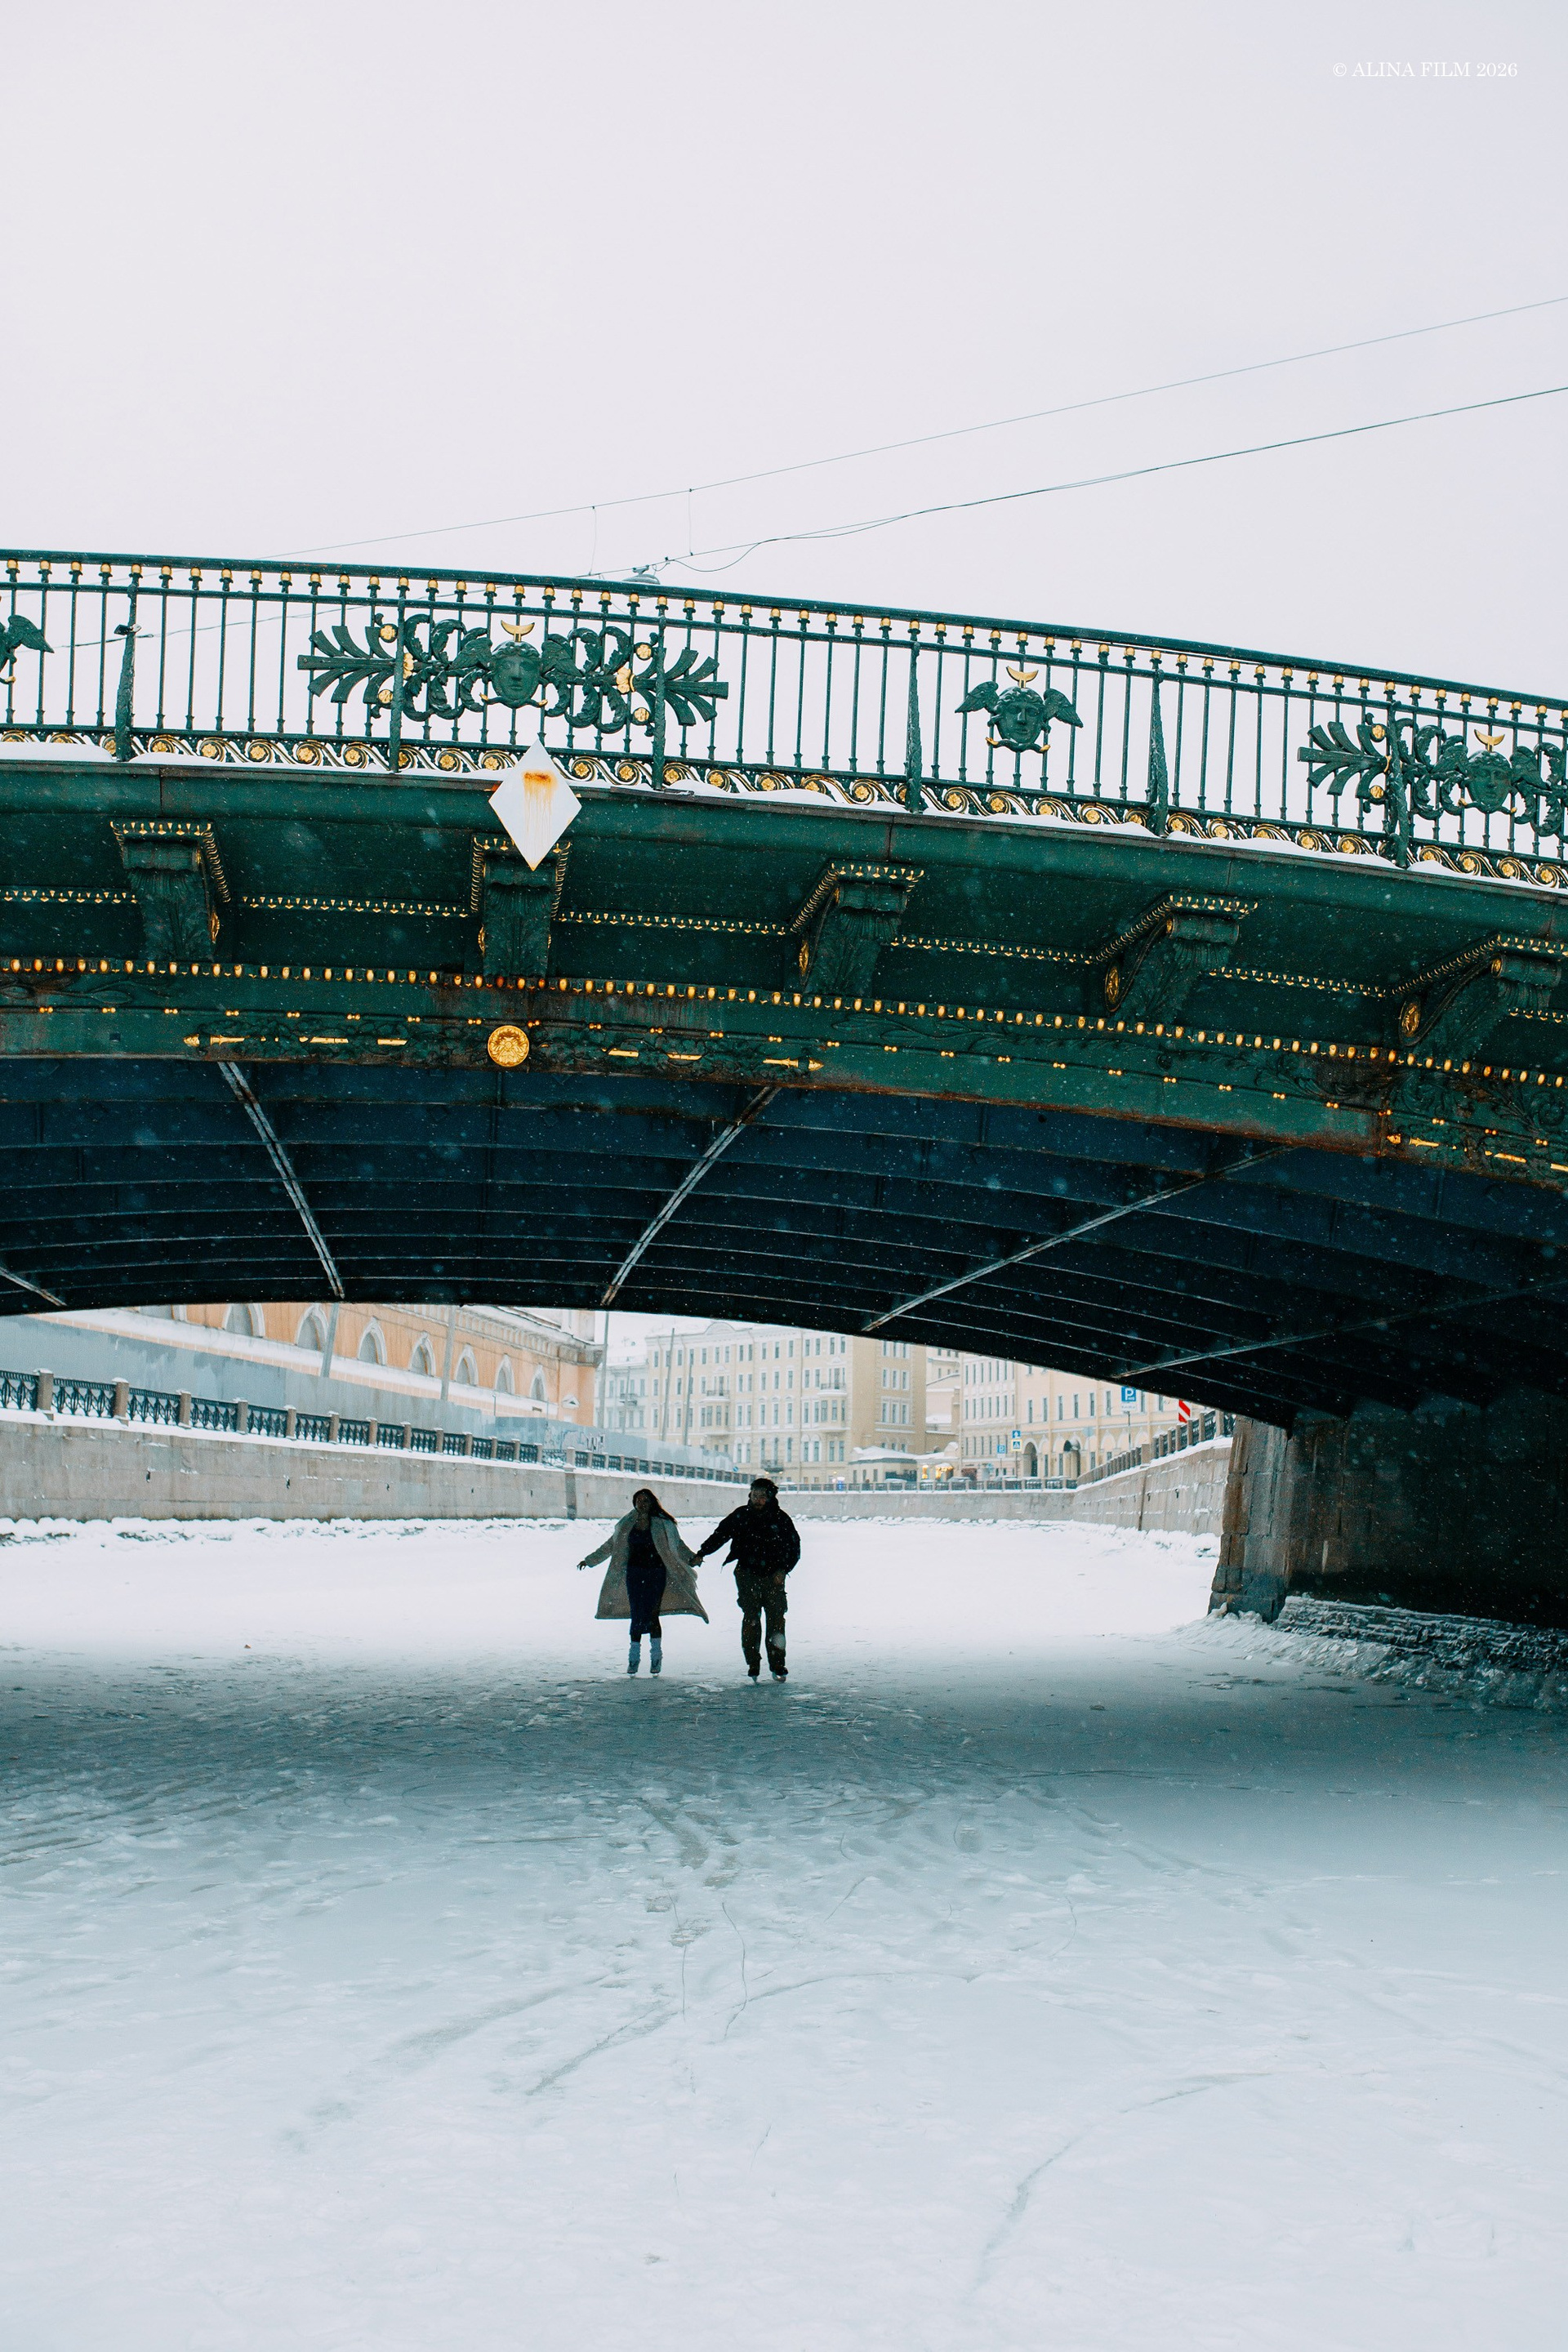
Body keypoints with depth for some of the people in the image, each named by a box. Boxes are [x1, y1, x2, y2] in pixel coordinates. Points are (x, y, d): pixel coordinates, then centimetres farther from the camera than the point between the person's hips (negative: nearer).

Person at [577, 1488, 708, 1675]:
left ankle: (656, 1658, 4)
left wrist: (691, 1558, -15)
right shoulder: (627, 1525, 10)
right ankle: (634, 1658, 4)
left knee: (652, 1615, -6)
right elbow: (610, 1546, 19)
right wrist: (590, 1560, 20)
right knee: (637, 1615, -2)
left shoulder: (662, 1524, 2)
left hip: (656, 1573, -2)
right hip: (634, 1573, 2)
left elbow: (677, 1545, 1)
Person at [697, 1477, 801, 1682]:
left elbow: (794, 1548, 8)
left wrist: (783, 1570, -3)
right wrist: (702, 1554, -7)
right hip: (748, 1575, 0)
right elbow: (720, 1534, 5)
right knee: (751, 1620, -6)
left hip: (773, 1577, 0)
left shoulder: (781, 1519, 1)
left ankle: (777, 1665, 7)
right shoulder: (741, 1515, 1)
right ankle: (753, 1665, 0)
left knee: (776, 1620, -2)